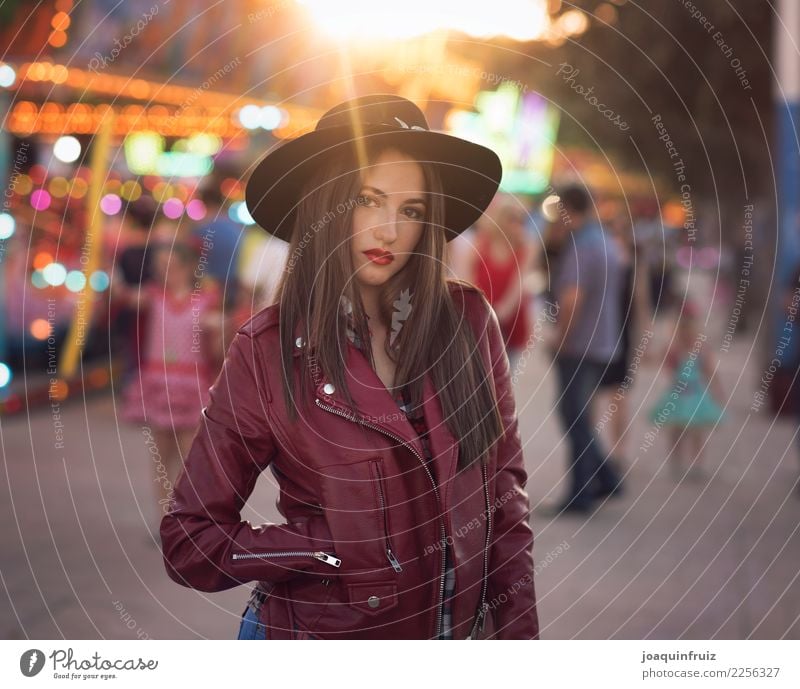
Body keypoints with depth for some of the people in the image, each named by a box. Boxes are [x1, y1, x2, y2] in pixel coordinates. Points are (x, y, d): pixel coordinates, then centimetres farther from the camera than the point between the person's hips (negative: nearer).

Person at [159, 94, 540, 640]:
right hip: (321, 633, -3)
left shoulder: (468, 320, -6)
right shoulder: (268, 351, -13)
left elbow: (505, 490, 1)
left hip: (463, 628, 3)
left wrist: (519, 634, -4)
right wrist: (342, 549, -14)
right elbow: (190, 543, -10)